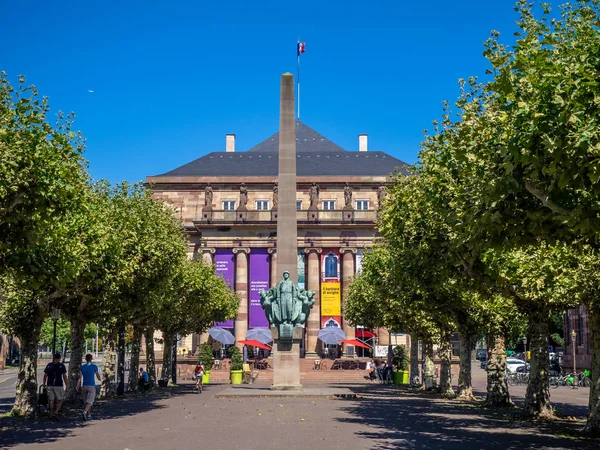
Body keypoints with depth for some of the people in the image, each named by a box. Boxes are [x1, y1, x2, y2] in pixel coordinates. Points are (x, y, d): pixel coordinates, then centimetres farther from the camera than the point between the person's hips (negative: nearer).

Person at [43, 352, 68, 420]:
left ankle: (51, 414, 11)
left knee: (51, 400, 9)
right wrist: (67, 386, -4)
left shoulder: (49, 365, 7)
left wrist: (44, 384, 15)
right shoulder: (61, 366, -4)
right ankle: (56, 413, -11)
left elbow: (45, 376, 7)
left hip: (50, 385, 4)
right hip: (58, 385, -4)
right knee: (60, 400, 6)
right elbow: (64, 376, -8)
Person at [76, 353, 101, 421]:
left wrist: (77, 386, -13)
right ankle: (84, 412, -32)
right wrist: (99, 378, 29)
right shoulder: (94, 367, -4)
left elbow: (80, 377, -9)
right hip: (91, 386, -4)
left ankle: (88, 415, 26)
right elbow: (98, 375, 7)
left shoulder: (82, 367, 2)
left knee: (87, 401, 19)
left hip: (84, 386, 4)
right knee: (90, 401, -8)